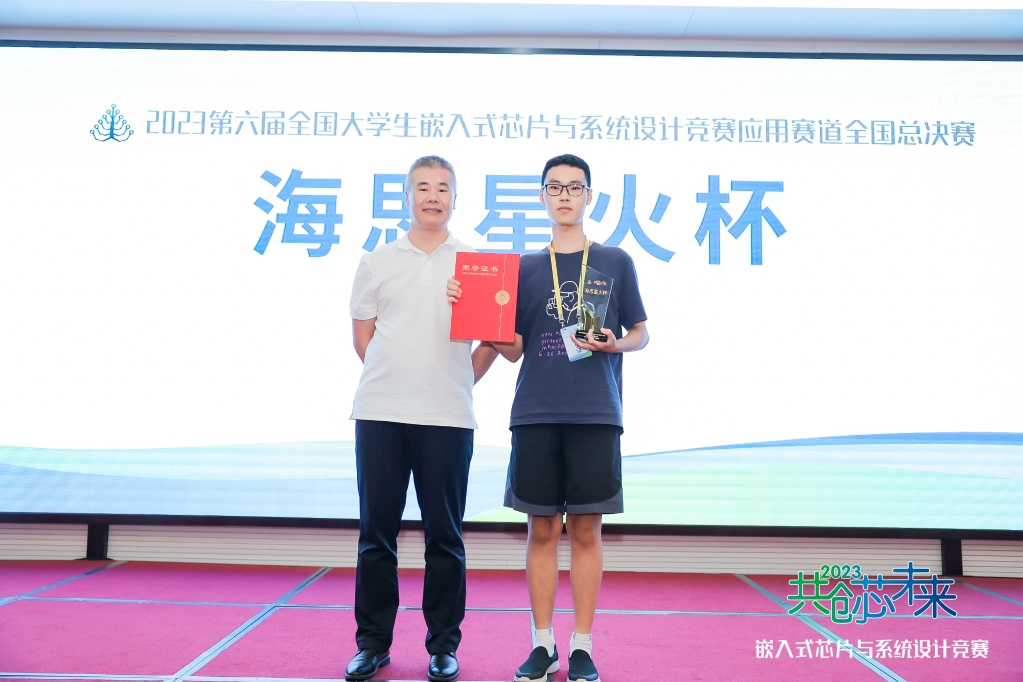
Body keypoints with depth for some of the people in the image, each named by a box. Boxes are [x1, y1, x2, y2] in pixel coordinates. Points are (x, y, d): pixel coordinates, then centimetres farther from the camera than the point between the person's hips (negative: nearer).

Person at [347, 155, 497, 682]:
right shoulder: (376, 262, 11)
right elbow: (363, 336, 13)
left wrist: (459, 381, 3)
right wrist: (396, 379, 8)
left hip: (448, 417, -1)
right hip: (379, 414, 1)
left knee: (444, 535, 5)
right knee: (375, 532, 6)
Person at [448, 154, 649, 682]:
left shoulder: (616, 262, 8)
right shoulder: (525, 268, 11)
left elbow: (641, 333, 12)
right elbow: (512, 350, 8)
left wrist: (615, 343, -10)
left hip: (595, 414, -1)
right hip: (535, 414, 1)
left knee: (585, 529, 4)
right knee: (541, 529, 6)